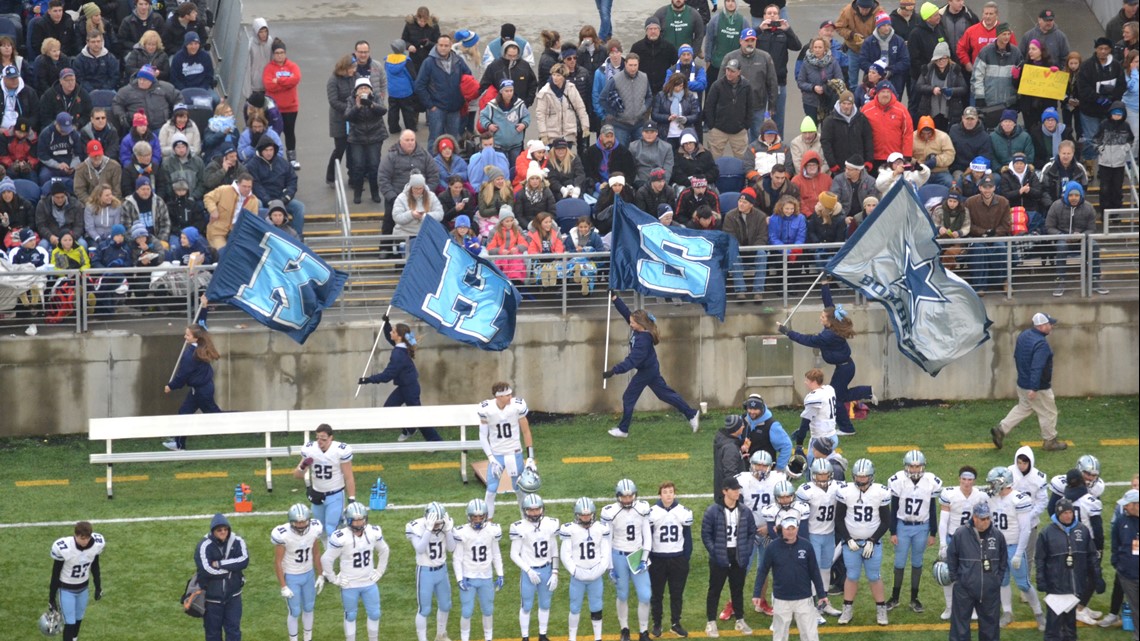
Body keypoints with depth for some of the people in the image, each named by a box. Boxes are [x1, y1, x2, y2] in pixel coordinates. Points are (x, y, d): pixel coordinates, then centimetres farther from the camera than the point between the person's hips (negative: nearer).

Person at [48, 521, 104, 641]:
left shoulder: (97, 544, -19)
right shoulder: (63, 548, -32)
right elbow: (55, 574, -18)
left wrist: (98, 587, 12)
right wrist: (51, 598, -10)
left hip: (83, 588, 4)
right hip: (66, 589, -4)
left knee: (78, 620, 18)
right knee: (70, 623, -5)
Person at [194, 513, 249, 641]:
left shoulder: (237, 542, -6)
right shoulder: (204, 546, -17)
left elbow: (244, 560, -21)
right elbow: (206, 570, -28)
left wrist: (220, 564, -23)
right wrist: (231, 567, -17)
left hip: (232, 596, 2)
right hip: (212, 597, -2)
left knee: (233, 631, 6)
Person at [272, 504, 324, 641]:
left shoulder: (315, 529, -16)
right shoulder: (283, 535, -29)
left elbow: (316, 553, 1)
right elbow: (278, 562, -18)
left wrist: (320, 576, 8)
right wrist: (283, 586, -14)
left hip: (309, 574, 4)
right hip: (291, 577, -4)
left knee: (308, 608, 19)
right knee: (295, 612, 6)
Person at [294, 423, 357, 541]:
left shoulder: (341, 451, -20)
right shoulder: (309, 449, -9)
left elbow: (349, 478, -11)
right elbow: (297, 475, -2)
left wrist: (351, 500, -11)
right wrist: (303, 467, -25)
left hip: (335, 496, -4)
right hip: (317, 496, 5)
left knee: (331, 531, -11)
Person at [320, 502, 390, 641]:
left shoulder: (373, 533, -10)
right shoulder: (341, 538, -24)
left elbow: (384, 551, 10)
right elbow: (326, 559, -15)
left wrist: (379, 571, 7)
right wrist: (333, 579, -10)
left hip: (369, 583, 4)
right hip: (349, 585, -4)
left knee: (375, 614, 12)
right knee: (350, 616, 12)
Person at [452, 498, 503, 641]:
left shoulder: (492, 531, -6)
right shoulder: (462, 533, -15)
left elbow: (496, 554, 6)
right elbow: (457, 558, -7)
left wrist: (500, 575, 5)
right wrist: (460, 579, -12)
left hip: (486, 578, 3)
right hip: (468, 578, -3)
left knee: (488, 610, 13)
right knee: (466, 612, 1)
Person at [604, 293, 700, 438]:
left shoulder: (643, 340, -31)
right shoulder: (638, 329, -6)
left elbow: (632, 360, -35)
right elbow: (625, 312, 3)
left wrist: (614, 371, -38)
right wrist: (614, 298, -3)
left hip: (646, 371, -9)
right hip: (651, 368, 9)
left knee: (628, 398, 1)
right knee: (666, 394, 16)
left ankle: (623, 430, 10)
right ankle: (692, 415, 20)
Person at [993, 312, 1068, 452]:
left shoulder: (1023, 336, 2)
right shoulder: (1041, 344, -26)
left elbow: (1016, 356, 15)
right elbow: (1037, 368, -31)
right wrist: (1034, 389, -32)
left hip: (1022, 382, 8)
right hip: (1039, 387, -8)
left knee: (1023, 408, 24)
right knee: (1048, 413, 9)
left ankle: (1001, 429, 17)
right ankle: (1050, 441, 21)